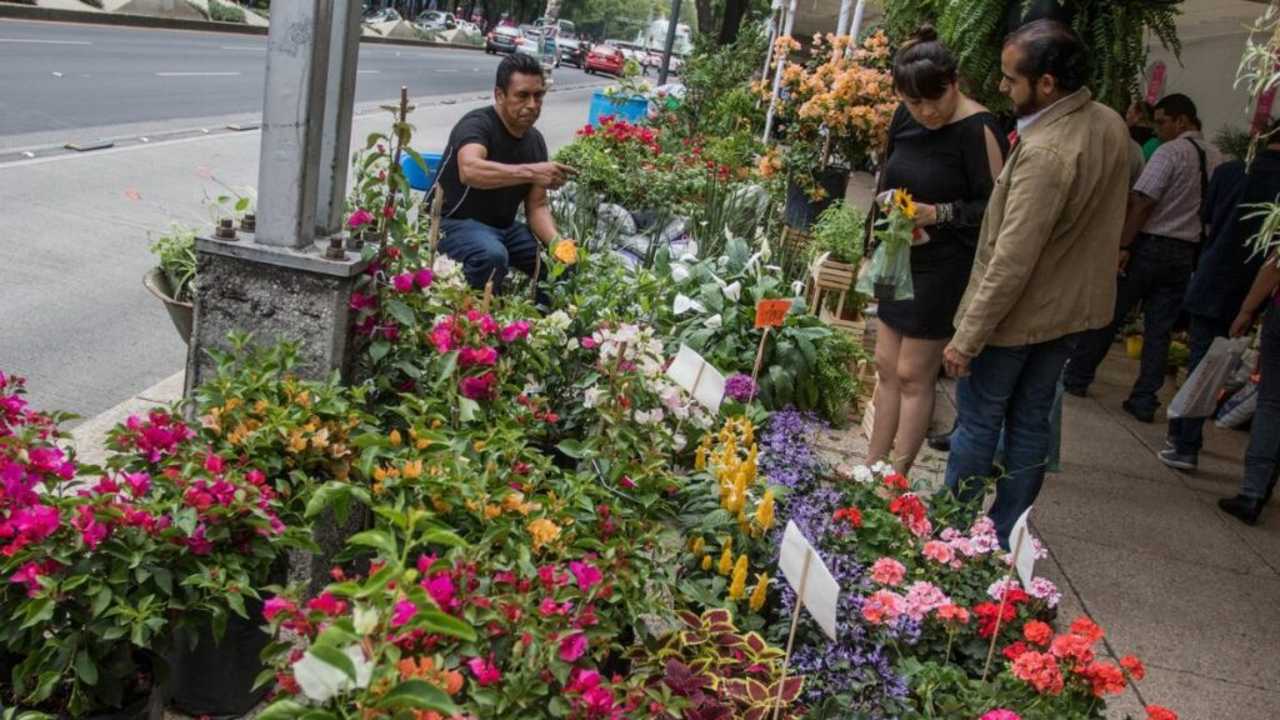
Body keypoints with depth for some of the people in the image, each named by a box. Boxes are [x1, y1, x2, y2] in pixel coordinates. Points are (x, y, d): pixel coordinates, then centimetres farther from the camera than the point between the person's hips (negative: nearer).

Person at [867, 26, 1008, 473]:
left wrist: (939, 214, -24)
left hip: (944, 268, -7)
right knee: (887, 366, 13)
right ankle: (872, 467, 25)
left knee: (913, 375, 0)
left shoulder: (978, 129, -18)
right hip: (902, 259, 7)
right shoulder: (906, 118, 2)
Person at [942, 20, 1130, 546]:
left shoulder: (1045, 153, -30)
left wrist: (966, 339, -22)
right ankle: (1004, 536, 28)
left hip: (1017, 312, -8)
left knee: (978, 421, 8)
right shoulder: (1110, 125, -2)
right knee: (1030, 423, 16)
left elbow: (1012, 262, -29)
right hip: (1074, 306, 8)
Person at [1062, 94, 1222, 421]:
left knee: (1107, 314, 7)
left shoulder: (1171, 152, -11)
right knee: (1159, 329, 8)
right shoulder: (1216, 159, 8)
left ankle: (1077, 376, 18)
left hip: (1149, 245, -6)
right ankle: (1144, 401, 10)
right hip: (1185, 252, 6)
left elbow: (1142, 201, -18)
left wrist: (1123, 246, -17)